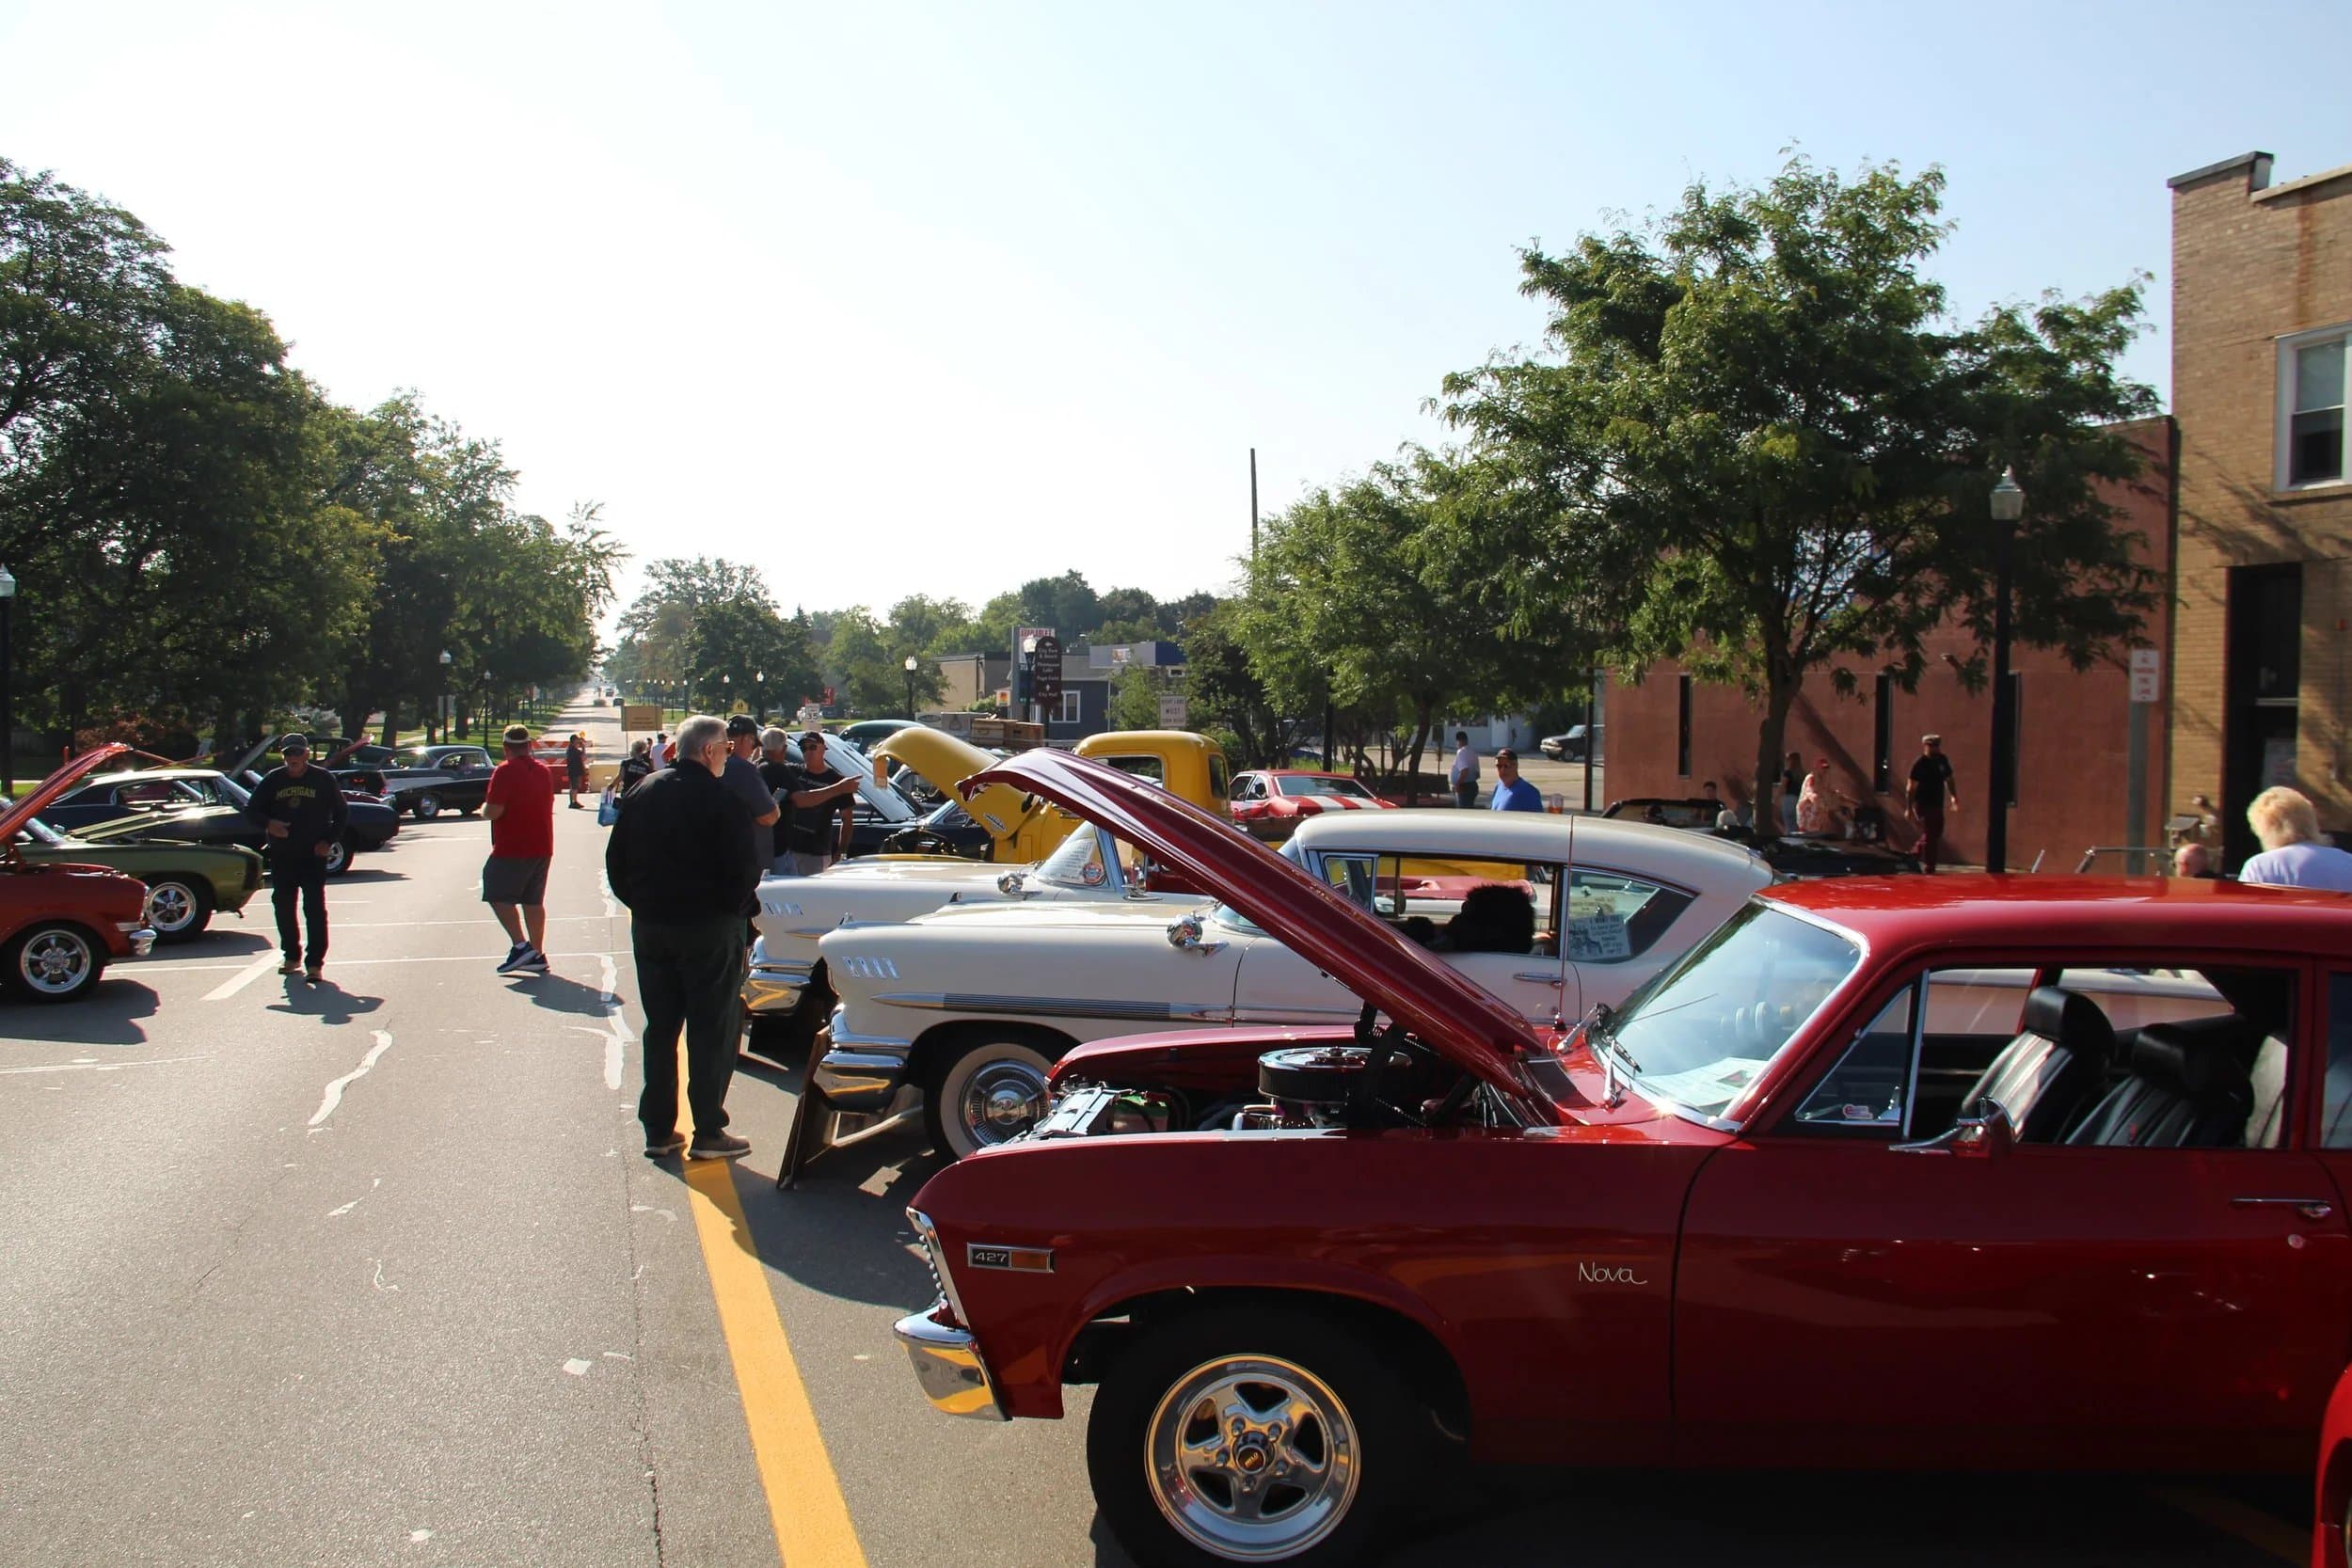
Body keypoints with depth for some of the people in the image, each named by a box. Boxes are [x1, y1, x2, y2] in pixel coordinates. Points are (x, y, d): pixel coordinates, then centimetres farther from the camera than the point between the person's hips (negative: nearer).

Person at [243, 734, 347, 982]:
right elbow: (251, 811, 9)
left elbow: (341, 813, 7)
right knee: (283, 906, 10)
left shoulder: (323, 779, 0)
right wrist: (268, 824, -13)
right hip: (281, 856, 3)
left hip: (313, 856, -3)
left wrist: (328, 841, -5)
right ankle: (292, 956, 26)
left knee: (315, 908, -9)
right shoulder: (272, 780, 5)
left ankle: (315, 963, -9)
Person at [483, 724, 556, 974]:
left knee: (498, 895, 0)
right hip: (542, 847, 7)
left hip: (512, 849, -7)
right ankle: (537, 955, 12)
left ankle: (520, 945, -11)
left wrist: (483, 809, 3)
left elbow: (493, 811, -20)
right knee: (533, 901, 11)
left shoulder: (505, 772, -13)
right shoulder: (545, 770, 11)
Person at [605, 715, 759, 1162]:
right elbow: (742, 872, -15)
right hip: (708, 928, -6)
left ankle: (658, 1129, 17)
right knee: (711, 1032, 2)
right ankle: (708, 1132, 5)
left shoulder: (644, 792, 6)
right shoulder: (721, 801, -13)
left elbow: (615, 861, 10)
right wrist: (732, 909, 2)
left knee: (659, 1029, 13)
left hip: (650, 927, 6)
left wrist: (641, 903, 17)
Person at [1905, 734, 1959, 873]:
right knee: (1929, 835, -7)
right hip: (1924, 804, -7)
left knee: (1936, 834, 15)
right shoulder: (1920, 764, -14)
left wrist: (1954, 796, 12)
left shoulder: (1942, 760, 6)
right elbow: (1911, 787, -14)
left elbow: (1948, 779, 20)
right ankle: (1928, 867, 0)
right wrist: (1909, 808, -17)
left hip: (1938, 804, 7)